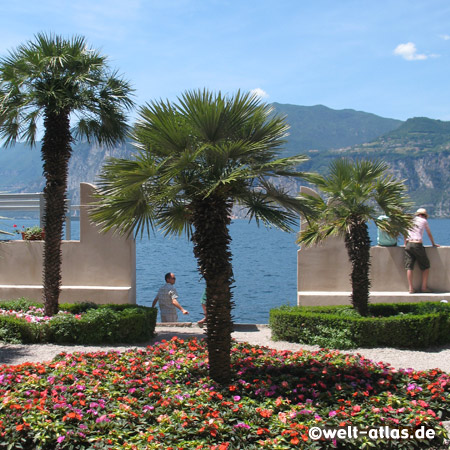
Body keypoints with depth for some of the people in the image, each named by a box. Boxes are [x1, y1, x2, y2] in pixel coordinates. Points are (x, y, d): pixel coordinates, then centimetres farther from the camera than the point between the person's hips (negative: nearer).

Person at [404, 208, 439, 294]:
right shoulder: (424, 221, 10)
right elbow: (429, 234, 20)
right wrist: (433, 244, 32)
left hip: (408, 244, 4)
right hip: (418, 245, -4)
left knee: (409, 267, 1)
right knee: (426, 266, 9)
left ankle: (411, 288, -4)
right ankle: (424, 287, 7)